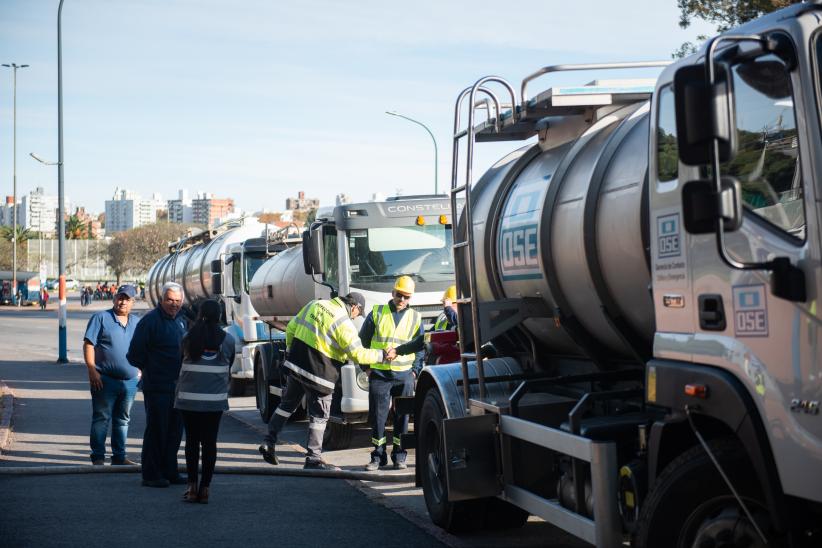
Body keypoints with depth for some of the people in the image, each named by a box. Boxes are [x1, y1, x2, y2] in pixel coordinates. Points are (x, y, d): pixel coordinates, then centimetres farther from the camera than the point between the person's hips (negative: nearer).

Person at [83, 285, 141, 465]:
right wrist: (92, 371, -15)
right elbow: (88, 344, -8)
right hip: (105, 380, -5)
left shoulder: (137, 322, 13)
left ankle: (119, 456, 21)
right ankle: (98, 456, 5)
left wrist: (139, 370, 13)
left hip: (130, 381, 5)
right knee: (101, 418, -1)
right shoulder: (101, 318, -3)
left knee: (123, 419, 12)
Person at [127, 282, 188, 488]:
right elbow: (135, 353, -11)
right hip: (156, 387, -7)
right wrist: (149, 370, -2)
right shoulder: (150, 320, -11)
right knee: (156, 431, -3)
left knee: (174, 431, 11)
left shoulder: (181, 321, 13)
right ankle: (151, 475, 4)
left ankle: (169, 471, 21)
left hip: (177, 386, 7)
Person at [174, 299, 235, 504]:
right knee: (209, 442, 5)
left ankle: (192, 487, 7)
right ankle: (204, 489, 4)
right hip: (215, 399, 0)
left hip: (189, 398, 0)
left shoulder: (189, 337, -4)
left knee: (192, 441, 8)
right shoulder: (227, 340, -2)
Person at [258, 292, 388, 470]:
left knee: (287, 404, 21)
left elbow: (291, 327, 12)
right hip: (317, 374, -7)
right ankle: (313, 458, 8)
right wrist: (382, 355, -4)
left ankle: (269, 443, 21)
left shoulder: (315, 305, 6)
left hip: (295, 364, 7)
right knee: (319, 415, 4)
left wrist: (290, 350, 25)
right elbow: (358, 354, -16)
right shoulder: (344, 323, -15)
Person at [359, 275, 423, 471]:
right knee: (377, 416, 0)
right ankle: (378, 456, 8)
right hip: (379, 374, -1)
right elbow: (363, 341, 10)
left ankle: (399, 456, 13)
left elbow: (420, 347, 15)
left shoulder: (415, 318, 8)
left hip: (404, 375, 1)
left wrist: (415, 370, 5)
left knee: (402, 416, 4)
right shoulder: (377, 313, 4)